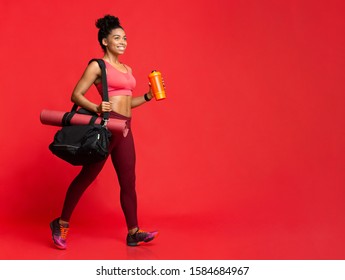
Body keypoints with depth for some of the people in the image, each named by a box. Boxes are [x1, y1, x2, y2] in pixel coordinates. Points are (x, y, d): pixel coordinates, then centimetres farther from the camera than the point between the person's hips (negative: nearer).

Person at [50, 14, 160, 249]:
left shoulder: (127, 69, 18)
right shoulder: (97, 65, -3)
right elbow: (76, 95, -7)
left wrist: (148, 97, 12)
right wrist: (96, 108, -23)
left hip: (124, 129, 7)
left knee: (128, 181, 6)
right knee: (87, 176, 0)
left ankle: (133, 233, 10)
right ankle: (61, 224, 14)